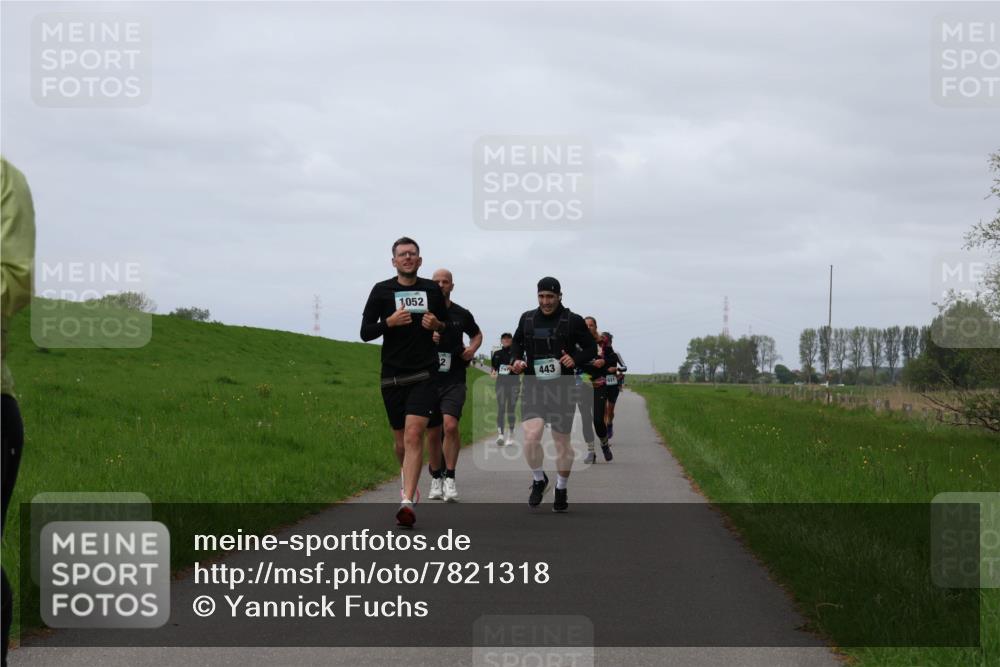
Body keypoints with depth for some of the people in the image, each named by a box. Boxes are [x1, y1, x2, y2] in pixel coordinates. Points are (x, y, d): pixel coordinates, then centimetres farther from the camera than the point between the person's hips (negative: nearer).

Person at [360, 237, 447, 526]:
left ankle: (407, 501, -23)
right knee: (401, 440, 11)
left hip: (424, 375, -1)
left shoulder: (432, 290, 8)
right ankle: (407, 480, 41)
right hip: (392, 375, 1)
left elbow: (449, 326, 21)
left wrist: (438, 325, -2)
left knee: (414, 435, -17)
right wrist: (389, 322, -16)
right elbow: (365, 332, 2)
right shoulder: (382, 291, 4)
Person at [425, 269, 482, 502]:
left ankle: (450, 478, -11)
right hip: (428, 379, 1)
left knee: (450, 425, -20)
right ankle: (436, 479, 25)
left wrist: (472, 348, 3)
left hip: (454, 380, -1)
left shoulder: (462, 314, 5)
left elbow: (477, 334, 24)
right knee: (432, 433, 8)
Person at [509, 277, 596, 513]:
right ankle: (538, 479, 8)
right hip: (533, 388, 1)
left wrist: (575, 359, -15)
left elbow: (591, 349, 5)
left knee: (562, 442, 6)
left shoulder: (573, 321, -2)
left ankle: (561, 489, 27)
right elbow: (516, 343, 22)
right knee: (531, 436, -18)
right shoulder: (527, 319, 6)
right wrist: (517, 360, 2)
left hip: (562, 390, -1)